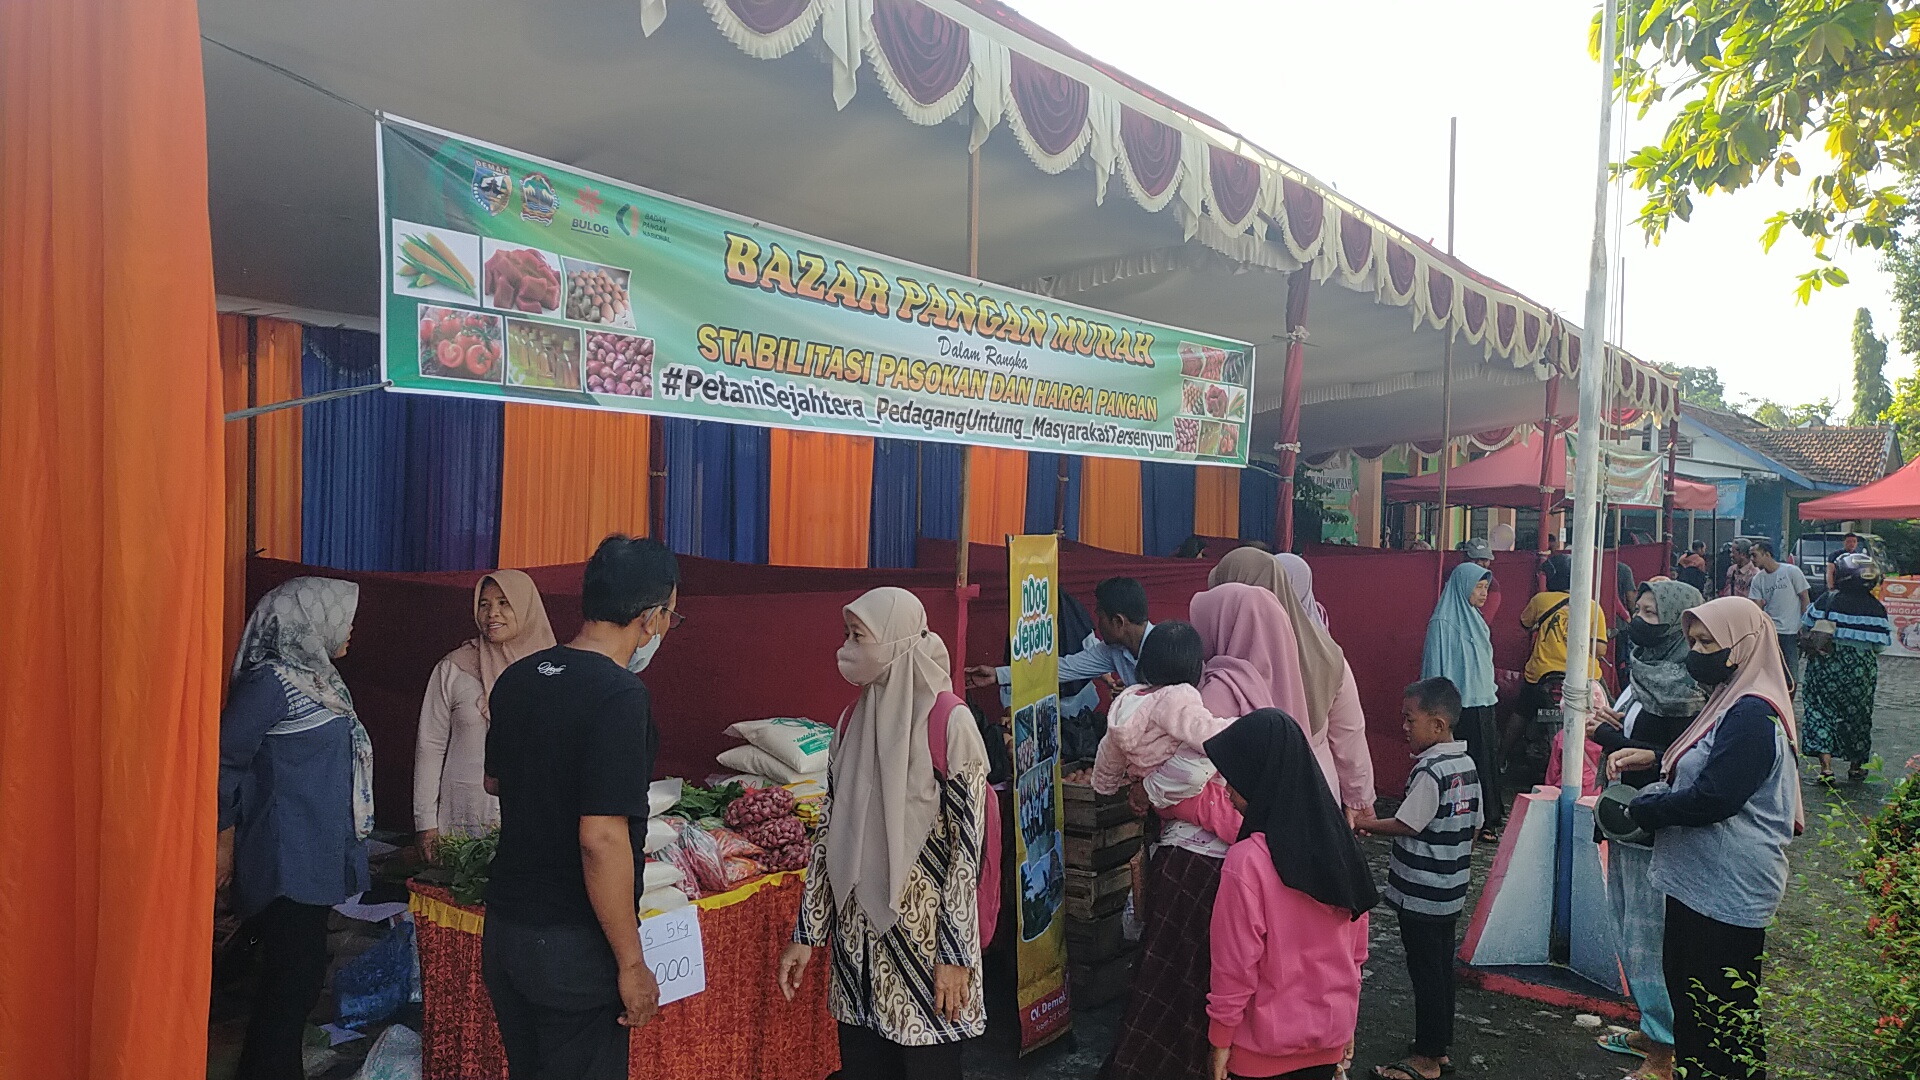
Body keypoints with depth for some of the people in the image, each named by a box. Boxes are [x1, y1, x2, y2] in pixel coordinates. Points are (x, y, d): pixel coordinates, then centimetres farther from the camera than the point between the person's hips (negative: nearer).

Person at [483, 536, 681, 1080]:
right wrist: (632, 963, -18)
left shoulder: (517, 678, 3)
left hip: (504, 930, 8)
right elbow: (601, 838, -25)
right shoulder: (620, 698, -22)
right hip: (573, 951, -7)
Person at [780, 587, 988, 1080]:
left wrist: (956, 955, -14)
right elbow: (831, 834, 9)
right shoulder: (854, 719, 4)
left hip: (924, 930, -5)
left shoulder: (950, 722, -13)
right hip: (857, 932, 5)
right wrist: (806, 934, 9)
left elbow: (966, 845, -13)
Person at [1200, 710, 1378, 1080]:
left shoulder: (1246, 861, -25)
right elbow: (1357, 942, 4)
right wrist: (1346, 1017, 17)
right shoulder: (1337, 838, -6)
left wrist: (1220, 1038, -5)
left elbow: (1236, 963, -18)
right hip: (1331, 1030, 5)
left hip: (1267, 1039, -5)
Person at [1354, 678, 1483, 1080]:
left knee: (1425, 973, 2)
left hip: (1420, 894, -9)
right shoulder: (1467, 765, 5)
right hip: (1450, 891, 9)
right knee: (1442, 969, 17)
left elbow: (1405, 825, -19)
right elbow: (1475, 824, 12)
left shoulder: (1429, 770, -22)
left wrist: (1365, 824, -6)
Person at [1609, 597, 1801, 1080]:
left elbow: (1713, 798, -24)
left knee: (1721, 1004, 1)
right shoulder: (1732, 702, 12)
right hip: (1700, 879, 11)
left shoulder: (1752, 714, -21)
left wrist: (1640, 809, -13)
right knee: (1688, 986, 21)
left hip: (1726, 891, -11)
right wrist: (1654, 758, 9)